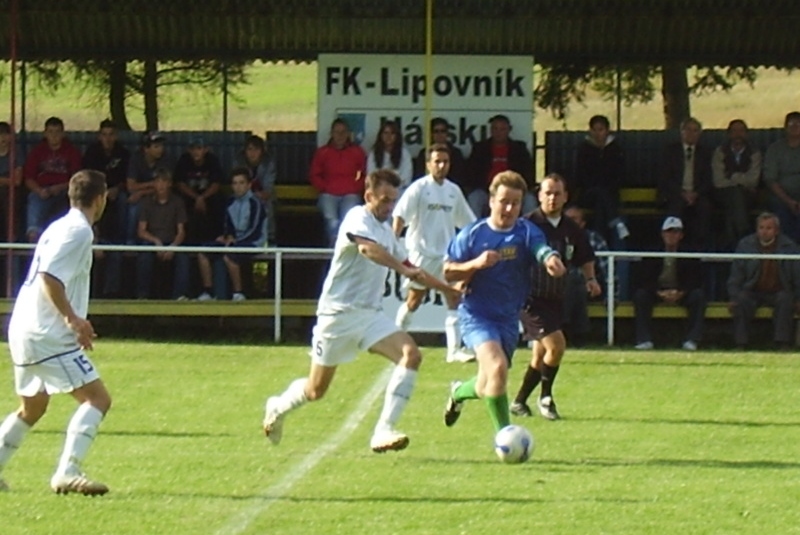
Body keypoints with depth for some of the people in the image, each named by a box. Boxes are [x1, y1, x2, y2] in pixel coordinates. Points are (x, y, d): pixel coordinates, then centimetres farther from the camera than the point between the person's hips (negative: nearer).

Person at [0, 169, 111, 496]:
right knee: (97, 398, -13)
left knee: (32, 408, 24)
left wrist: (74, 321, 21)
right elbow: (49, 276, -23)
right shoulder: (78, 230, -12)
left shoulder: (60, 227, 18)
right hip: (47, 335, -10)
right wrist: (72, 318, -24)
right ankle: (67, 473, -23)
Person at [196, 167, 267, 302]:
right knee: (202, 253, -7)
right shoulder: (232, 202, 10)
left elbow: (255, 232, -14)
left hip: (252, 242, -7)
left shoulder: (255, 204, -12)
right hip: (234, 240, 7)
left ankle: (238, 293, -21)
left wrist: (235, 240, -15)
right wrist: (227, 236, 0)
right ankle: (207, 291, -4)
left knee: (228, 257, -35)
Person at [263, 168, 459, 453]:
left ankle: (383, 432, -22)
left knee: (411, 355, -19)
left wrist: (448, 288, 22)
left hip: (370, 315, 7)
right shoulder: (358, 218, -13)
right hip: (338, 313, -7)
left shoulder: (386, 230, 13)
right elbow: (368, 248, -36)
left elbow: (409, 268, 27)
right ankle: (278, 407, 38)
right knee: (315, 391, 4)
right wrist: (405, 270, -46)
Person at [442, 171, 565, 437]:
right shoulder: (472, 234, -5)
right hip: (476, 314, -4)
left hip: (509, 319, 4)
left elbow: (542, 250, -25)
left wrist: (552, 260, -49)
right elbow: (448, 272, -1)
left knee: (488, 387, 13)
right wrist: (476, 264, -20)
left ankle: (459, 392, 50)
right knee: (497, 367, -28)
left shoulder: (527, 232, -4)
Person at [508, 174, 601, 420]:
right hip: (530, 299, -7)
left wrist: (590, 279, 5)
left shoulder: (572, 230, 6)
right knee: (556, 344, -19)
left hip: (556, 300, 7)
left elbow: (586, 259, 21)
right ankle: (545, 397, -1)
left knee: (540, 356, 12)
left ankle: (519, 401, 28)